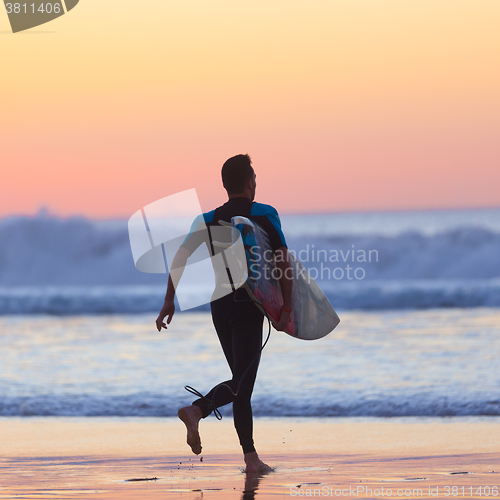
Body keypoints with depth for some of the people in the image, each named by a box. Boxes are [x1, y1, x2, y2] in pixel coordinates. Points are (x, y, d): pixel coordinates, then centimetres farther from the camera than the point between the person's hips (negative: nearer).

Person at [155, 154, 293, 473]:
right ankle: (198, 410, -26)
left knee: (243, 379, 12)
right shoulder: (265, 215, -2)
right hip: (249, 306, -5)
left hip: (220, 306, 5)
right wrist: (287, 309, -5)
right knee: (242, 382, -5)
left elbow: (181, 255, -2)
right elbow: (284, 262, -9)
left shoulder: (209, 219, 8)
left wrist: (169, 301, 0)